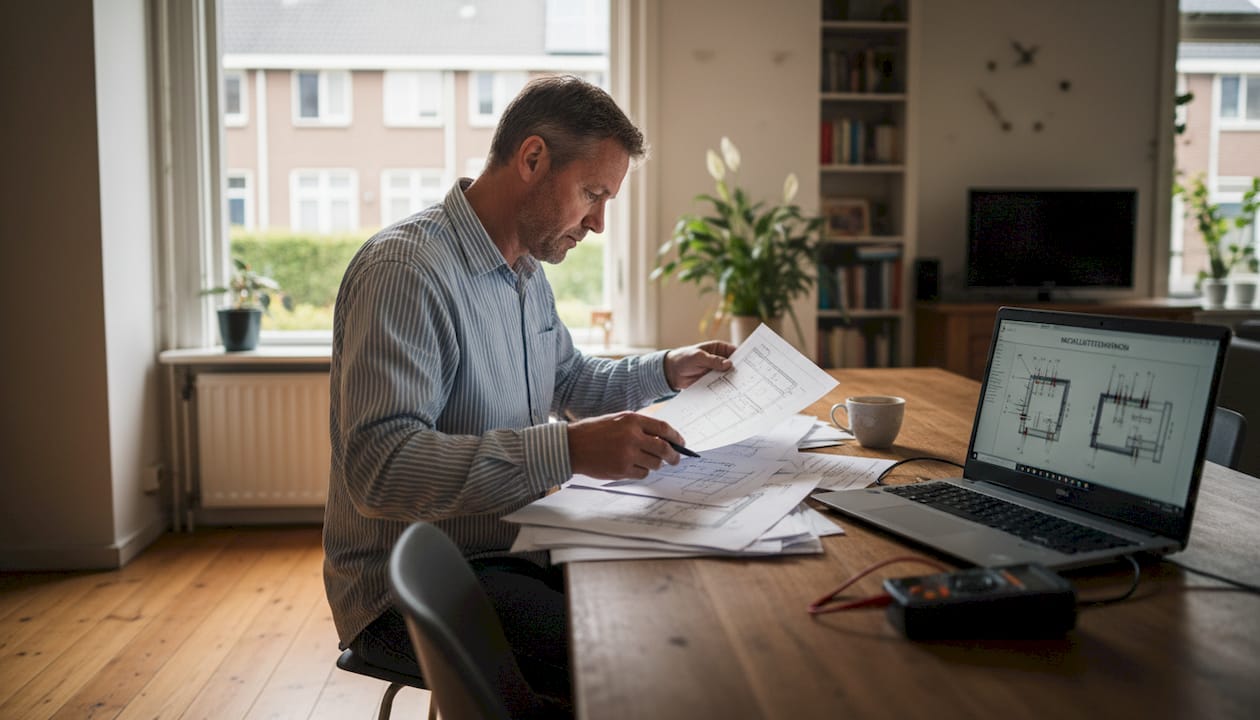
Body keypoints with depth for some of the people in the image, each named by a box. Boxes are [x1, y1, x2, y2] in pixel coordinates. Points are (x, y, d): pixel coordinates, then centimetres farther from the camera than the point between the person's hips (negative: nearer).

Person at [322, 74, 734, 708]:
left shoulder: (526, 269, 11)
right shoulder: (405, 269, -21)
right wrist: (568, 450, -37)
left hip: (513, 550, 9)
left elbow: (570, 382, 28)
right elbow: (379, 468, -31)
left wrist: (665, 372, 12)